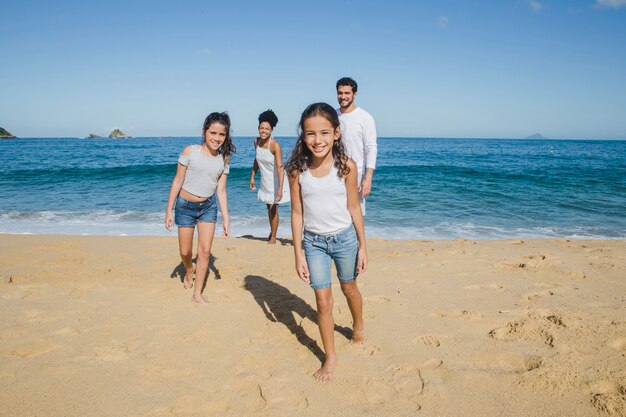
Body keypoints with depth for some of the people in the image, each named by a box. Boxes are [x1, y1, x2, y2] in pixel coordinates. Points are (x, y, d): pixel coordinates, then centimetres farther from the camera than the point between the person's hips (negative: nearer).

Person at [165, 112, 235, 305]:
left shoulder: (224, 159, -4)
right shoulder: (190, 152, -13)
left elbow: (221, 190, 0)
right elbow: (178, 182, -8)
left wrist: (226, 218, -2)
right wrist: (169, 210, -7)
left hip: (208, 207, 2)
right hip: (186, 206, -2)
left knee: (205, 251, 0)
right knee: (185, 251, 8)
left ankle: (197, 294, 13)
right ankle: (189, 270, 43)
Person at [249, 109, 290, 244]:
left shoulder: (275, 145, -25)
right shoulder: (256, 141, -5)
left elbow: (280, 167, -30)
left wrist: (280, 188, -36)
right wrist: (252, 177, 11)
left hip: (275, 180, -6)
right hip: (265, 180, 6)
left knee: (273, 208, -2)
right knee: (269, 207, 18)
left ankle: (273, 237, 14)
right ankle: (272, 232, 37)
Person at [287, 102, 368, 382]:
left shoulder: (346, 166, -15)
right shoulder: (297, 169, -13)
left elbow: (354, 208, -6)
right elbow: (297, 213, -7)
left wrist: (362, 246, -2)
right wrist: (298, 253, -6)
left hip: (344, 237, 0)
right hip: (313, 241, 1)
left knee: (349, 288, 21)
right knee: (323, 300, 4)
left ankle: (358, 324, 52)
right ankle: (330, 357, 22)